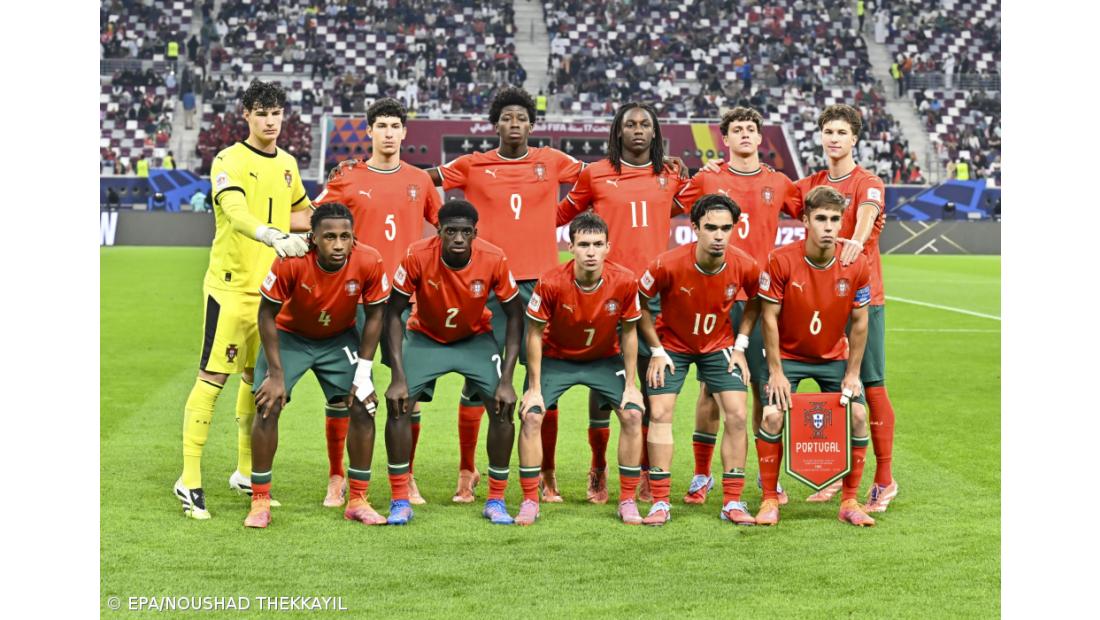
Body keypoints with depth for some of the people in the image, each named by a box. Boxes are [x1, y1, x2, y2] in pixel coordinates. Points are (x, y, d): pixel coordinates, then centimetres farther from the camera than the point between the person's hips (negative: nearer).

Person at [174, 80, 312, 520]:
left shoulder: (287, 164, 12)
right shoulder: (228, 161, -9)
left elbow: (302, 212, 30)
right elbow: (236, 215, -27)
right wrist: (273, 235, -43)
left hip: (271, 285, 6)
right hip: (230, 284, -6)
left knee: (256, 376, 13)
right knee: (213, 376, -7)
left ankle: (245, 473, 24)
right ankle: (190, 480, -2)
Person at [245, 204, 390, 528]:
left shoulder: (370, 262, -28)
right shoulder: (291, 261, -33)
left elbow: (374, 315, -11)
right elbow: (267, 314, -19)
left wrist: (363, 373, -13)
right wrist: (276, 374, -20)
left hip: (340, 338, 2)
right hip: (289, 335, -2)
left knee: (364, 408, -7)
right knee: (268, 406, -14)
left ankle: (358, 501, 7)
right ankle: (260, 502, -1)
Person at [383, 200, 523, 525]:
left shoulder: (494, 259, -26)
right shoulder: (418, 256, -28)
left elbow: (514, 315, -14)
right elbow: (393, 312, -18)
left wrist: (506, 380, -19)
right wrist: (399, 377, -23)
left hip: (476, 339, 1)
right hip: (426, 337, 0)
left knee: (503, 407, -14)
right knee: (398, 404, -17)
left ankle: (496, 500, 3)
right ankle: (400, 501, -4)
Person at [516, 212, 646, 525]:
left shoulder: (624, 281, -23)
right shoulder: (551, 283, -27)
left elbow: (629, 333, -8)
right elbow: (535, 334, -14)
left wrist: (630, 385, -7)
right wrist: (534, 388, -14)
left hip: (604, 359, 1)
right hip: (555, 357, -1)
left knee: (633, 415, -13)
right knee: (531, 416, -17)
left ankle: (627, 501, 1)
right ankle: (530, 502, -3)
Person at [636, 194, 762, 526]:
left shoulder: (745, 266, -21)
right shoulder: (668, 264, -28)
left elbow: (756, 301, 2)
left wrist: (739, 345, -4)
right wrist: (657, 351, -11)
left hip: (719, 345, 2)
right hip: (671, 345, -1)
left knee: (737, 414, -8)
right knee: (660, 413, -11)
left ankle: (733, 502, 2)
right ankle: (660, 503, -2)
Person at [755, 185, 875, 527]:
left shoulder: (856, 265, -15)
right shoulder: (781, 261, -21)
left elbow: (859, 322, -5)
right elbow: (769, 317, -14)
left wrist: (852, 374, -6)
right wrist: (776, 372, -15)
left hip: (835, 357, 2)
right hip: (788, 355, -2)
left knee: (858, 416, -11)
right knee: (772, 417, -18)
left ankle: (849, 502, 5)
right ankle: (769, 501, -3)